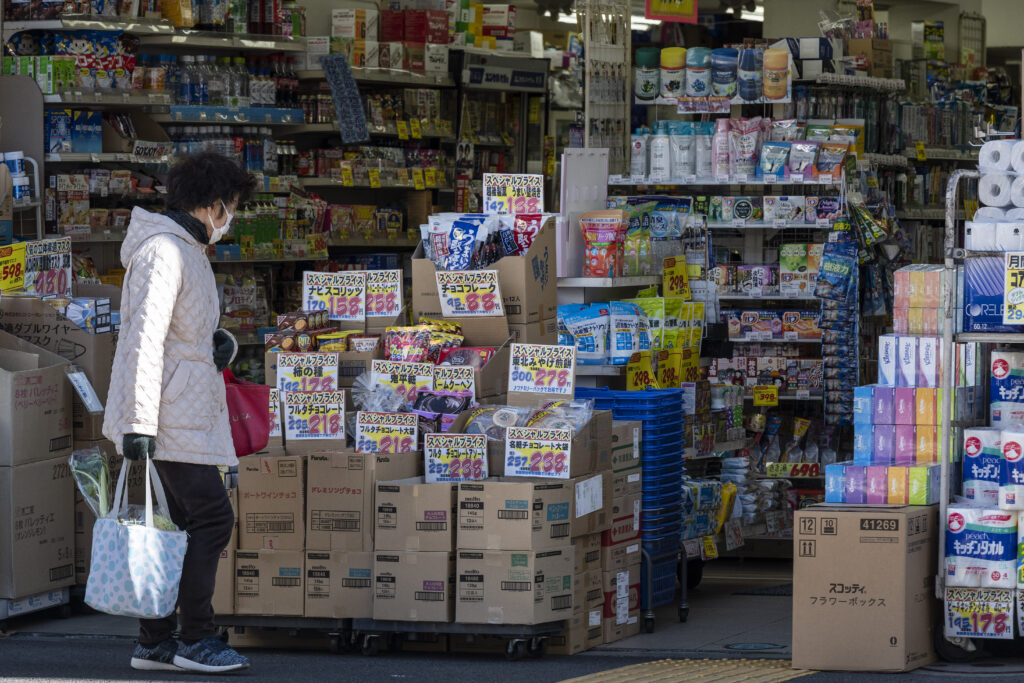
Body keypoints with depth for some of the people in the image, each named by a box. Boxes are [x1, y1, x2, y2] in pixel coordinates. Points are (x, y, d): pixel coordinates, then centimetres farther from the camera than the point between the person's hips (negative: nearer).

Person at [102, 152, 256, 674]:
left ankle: (156, 643, 13)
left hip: (188, 414, 10)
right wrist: (139, 422, -25)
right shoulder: (164, 251, -14)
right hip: (172, 416, -10)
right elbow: (145, 338, -21)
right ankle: (196, 639, -4)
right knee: (212, 517, -10)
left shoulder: (190, 251, 19)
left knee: (176, 525, 10)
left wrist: (221, 344, 6)